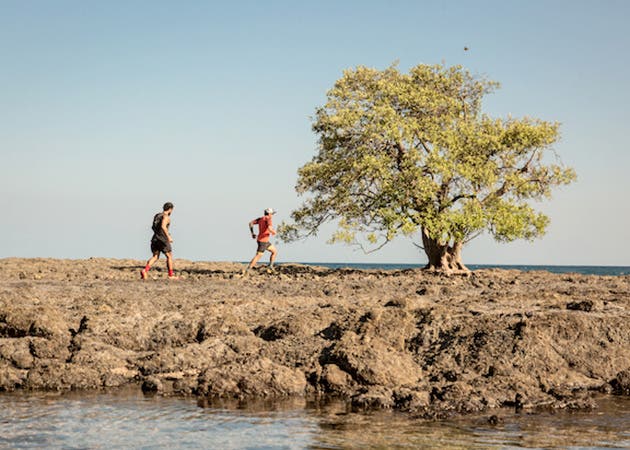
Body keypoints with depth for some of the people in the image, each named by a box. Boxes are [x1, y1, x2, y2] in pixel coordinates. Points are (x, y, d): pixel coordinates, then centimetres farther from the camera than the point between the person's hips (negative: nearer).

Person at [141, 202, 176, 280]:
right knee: (169, 256, 8)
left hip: (155, 238, 7)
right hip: (163, 240, -7)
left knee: (155, 257, 8)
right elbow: (163, 226, -27)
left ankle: (145, 270, -14)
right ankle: (171, 275, 13)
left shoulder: (157, 215, 14)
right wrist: (168, 236, -20)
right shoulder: (166, 217, -11)